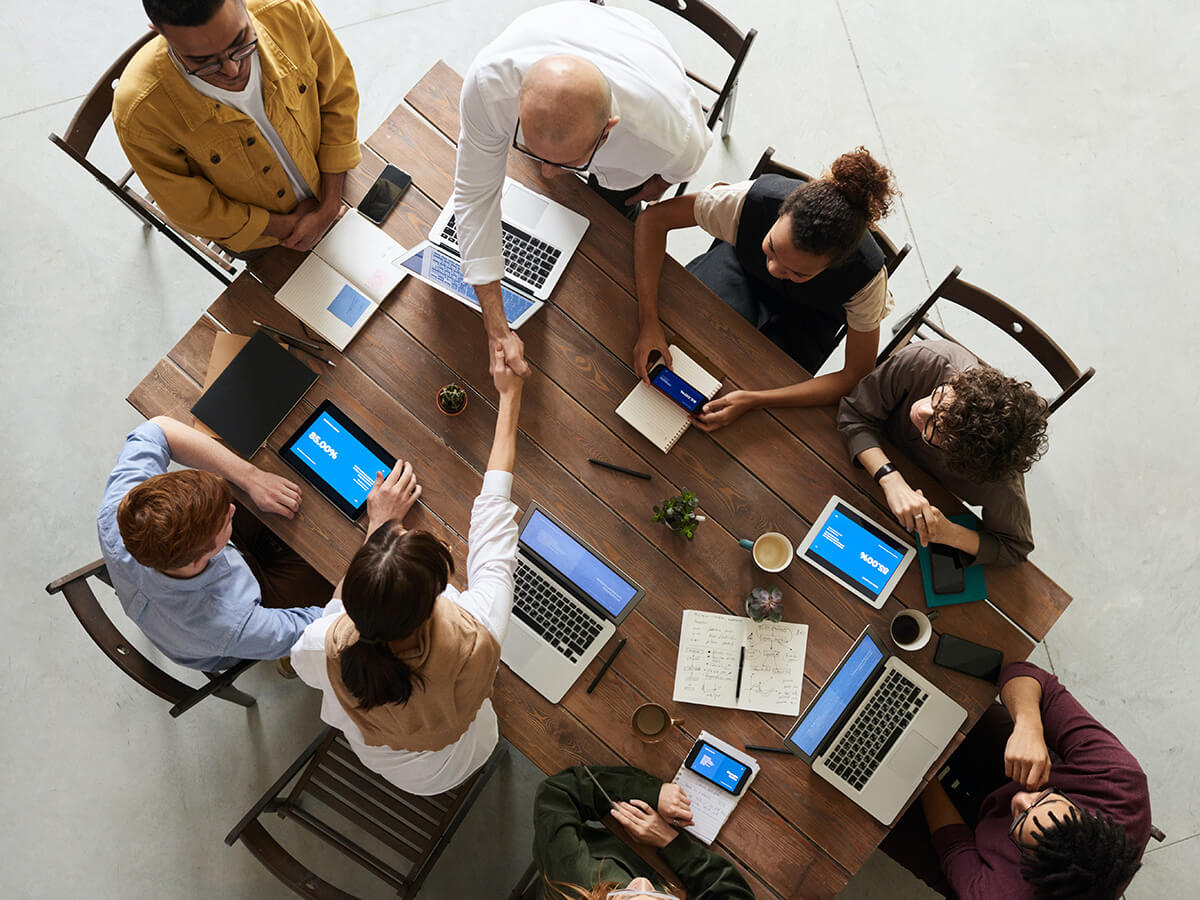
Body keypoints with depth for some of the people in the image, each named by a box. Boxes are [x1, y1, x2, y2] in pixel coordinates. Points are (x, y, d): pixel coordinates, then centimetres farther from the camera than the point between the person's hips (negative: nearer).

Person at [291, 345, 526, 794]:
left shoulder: (327, 649, -41)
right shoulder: (476, 639, -44)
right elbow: (493, 512, -29)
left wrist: (378, 527, -11)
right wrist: (509, 396, -16)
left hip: (376, 760, 1)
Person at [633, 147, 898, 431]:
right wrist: (648, 322, -39)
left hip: (807, 314, -1)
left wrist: (754, 400, -40)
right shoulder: (754, 199, -39)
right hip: (743, 264, 1)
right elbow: (655, 218, -30)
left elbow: (858, 376, -29)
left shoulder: (867, 275, -39)